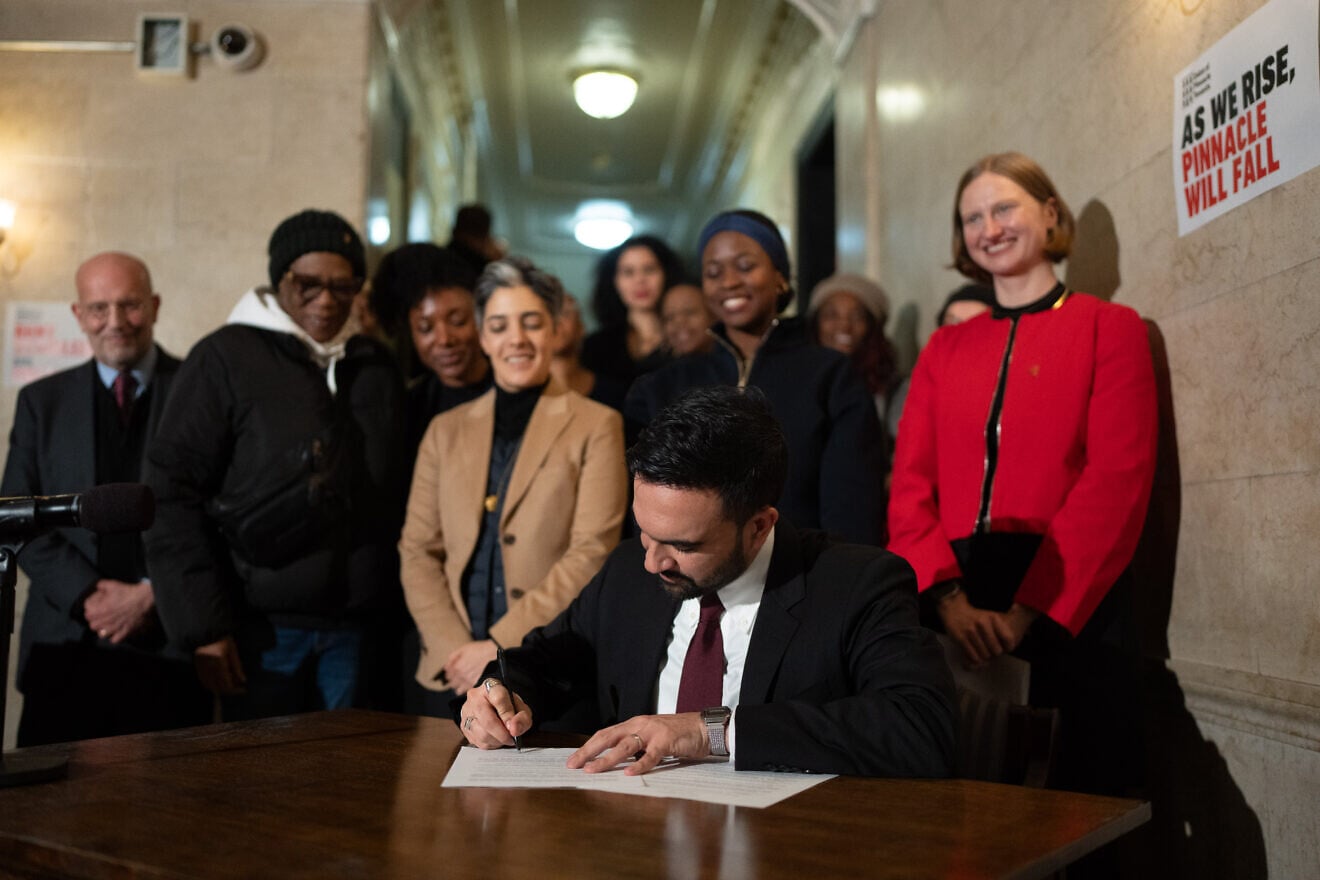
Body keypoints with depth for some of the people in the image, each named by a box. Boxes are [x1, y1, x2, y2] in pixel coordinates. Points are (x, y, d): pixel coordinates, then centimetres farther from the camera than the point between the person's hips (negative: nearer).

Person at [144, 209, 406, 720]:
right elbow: (173, 491, -6)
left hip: (352, 629, 4)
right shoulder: (226, 357, -3)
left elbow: (391, 497, 12)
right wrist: (205, 628, -11)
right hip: (262, 628, -3)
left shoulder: (376, 368, 10)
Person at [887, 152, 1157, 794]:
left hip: (1063, 610, -3)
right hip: (954, 616, 3)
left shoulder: (1110, 327, 4)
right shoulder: (945, 348, 16)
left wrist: (1027, 609, -16)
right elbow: (911, 483, 8)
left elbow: (1116, 482, -7)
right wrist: (947, 596, -10)